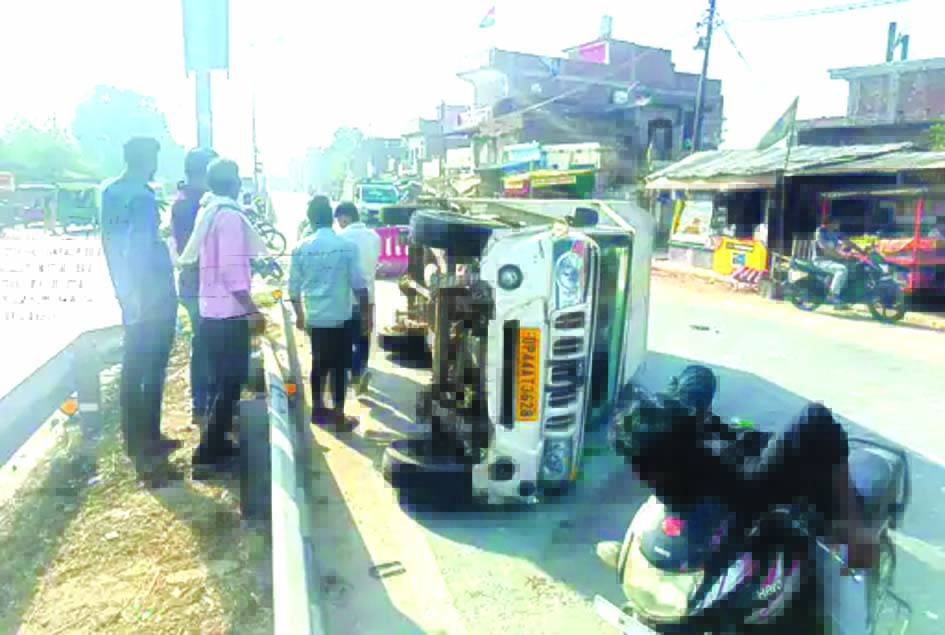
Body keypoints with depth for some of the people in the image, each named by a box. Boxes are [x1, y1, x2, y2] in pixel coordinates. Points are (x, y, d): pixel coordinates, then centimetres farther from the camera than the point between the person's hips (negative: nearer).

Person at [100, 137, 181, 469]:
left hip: (130, 293, 8)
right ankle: (148, 440, 10)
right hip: (153, 293, -8)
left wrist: (124, 289, 20)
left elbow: (110, 243, 15)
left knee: (132, 366, 14)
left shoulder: (110, 192, 10)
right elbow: (142, 247, -21)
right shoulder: (142, 195, -16)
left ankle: (134, 439, 23)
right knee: (152, 369, 1)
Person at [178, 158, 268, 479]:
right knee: (230, 383, -2)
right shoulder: (229, 215, -15)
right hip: (229, 313, -9)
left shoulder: (208, 212, 12)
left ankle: (216, 445, 27)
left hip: (212, 311, 9)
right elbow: (232, 269, -21)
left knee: (221, 381, 17)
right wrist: (253, 309, -19)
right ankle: (209, 455, 3)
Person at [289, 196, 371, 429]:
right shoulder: (347, 246, -9)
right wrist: (365, 314, 3)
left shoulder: (301, 248, -1)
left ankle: (318, 408, 26)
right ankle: (338, 415, 9)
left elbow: (294, 287, 4)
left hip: (314, 317, 3)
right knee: (339, 365, 5)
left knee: (319, 363, 16)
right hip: (341, 316, -3)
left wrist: (299, 314, 18)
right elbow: (358, 285, -8)